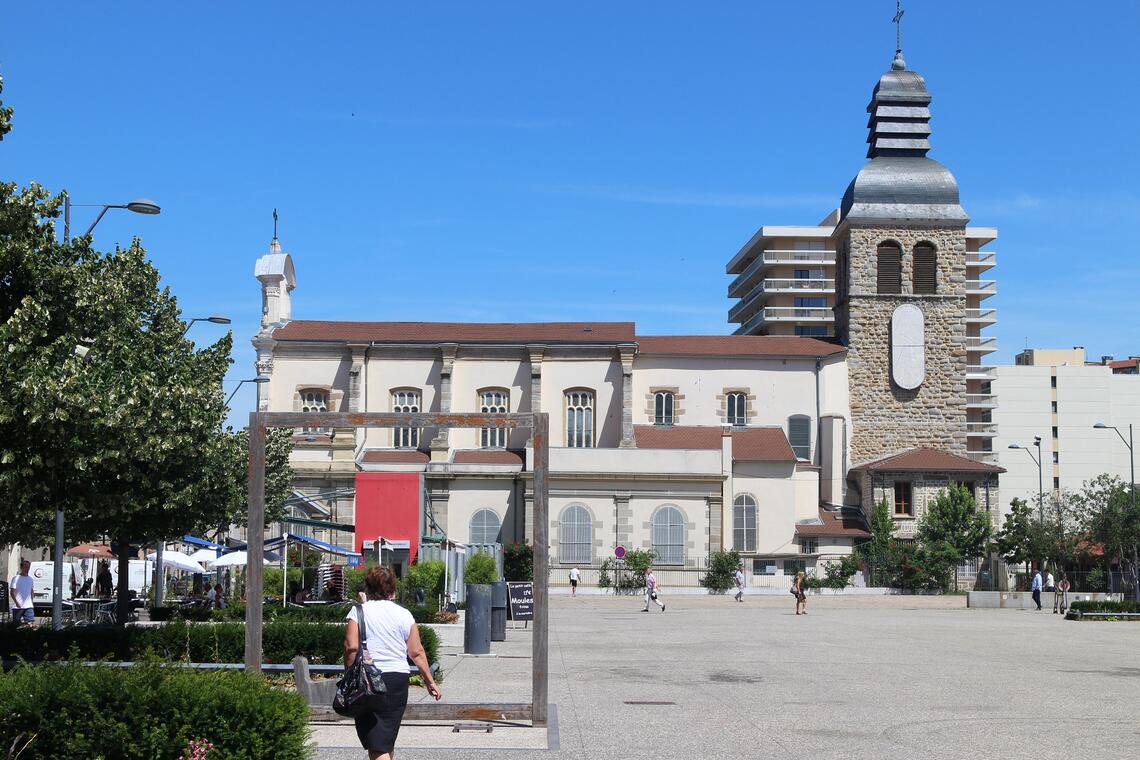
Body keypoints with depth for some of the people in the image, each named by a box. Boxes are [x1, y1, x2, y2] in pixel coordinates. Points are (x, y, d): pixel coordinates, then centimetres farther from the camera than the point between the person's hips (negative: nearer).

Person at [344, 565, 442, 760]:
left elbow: (351, 647, -12)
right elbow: (416, 652, 5)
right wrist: (430, 681, 13)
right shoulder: (403, 614, 5)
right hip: (398, 680, 4)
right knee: (388, 738, 20)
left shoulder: (358, 611, -2)